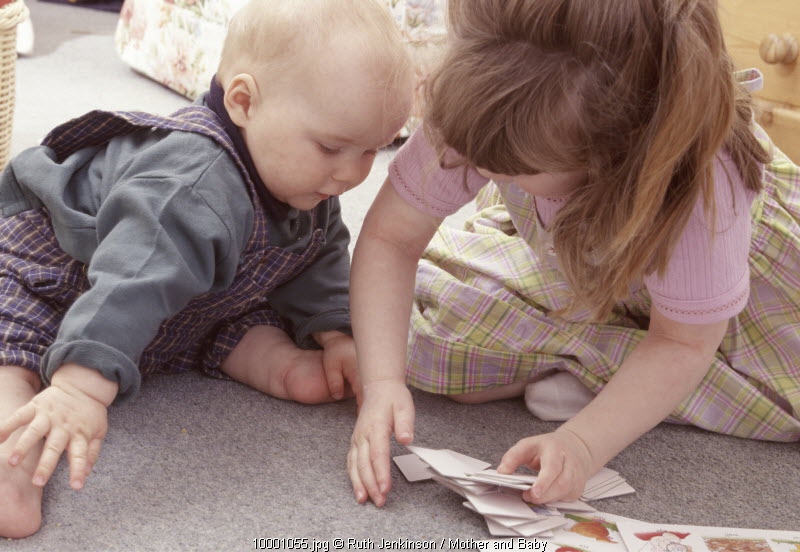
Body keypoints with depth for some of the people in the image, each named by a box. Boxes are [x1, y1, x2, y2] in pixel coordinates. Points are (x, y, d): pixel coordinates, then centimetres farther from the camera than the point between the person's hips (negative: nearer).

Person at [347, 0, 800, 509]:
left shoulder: (705, 187, -41)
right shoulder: (484, 109, -35)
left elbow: (681, 344, -28)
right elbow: (390, 237, -26)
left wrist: (582, 444, -43)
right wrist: (381, 382, -39)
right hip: (564, 263, 2)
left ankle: (590, 370, -12)